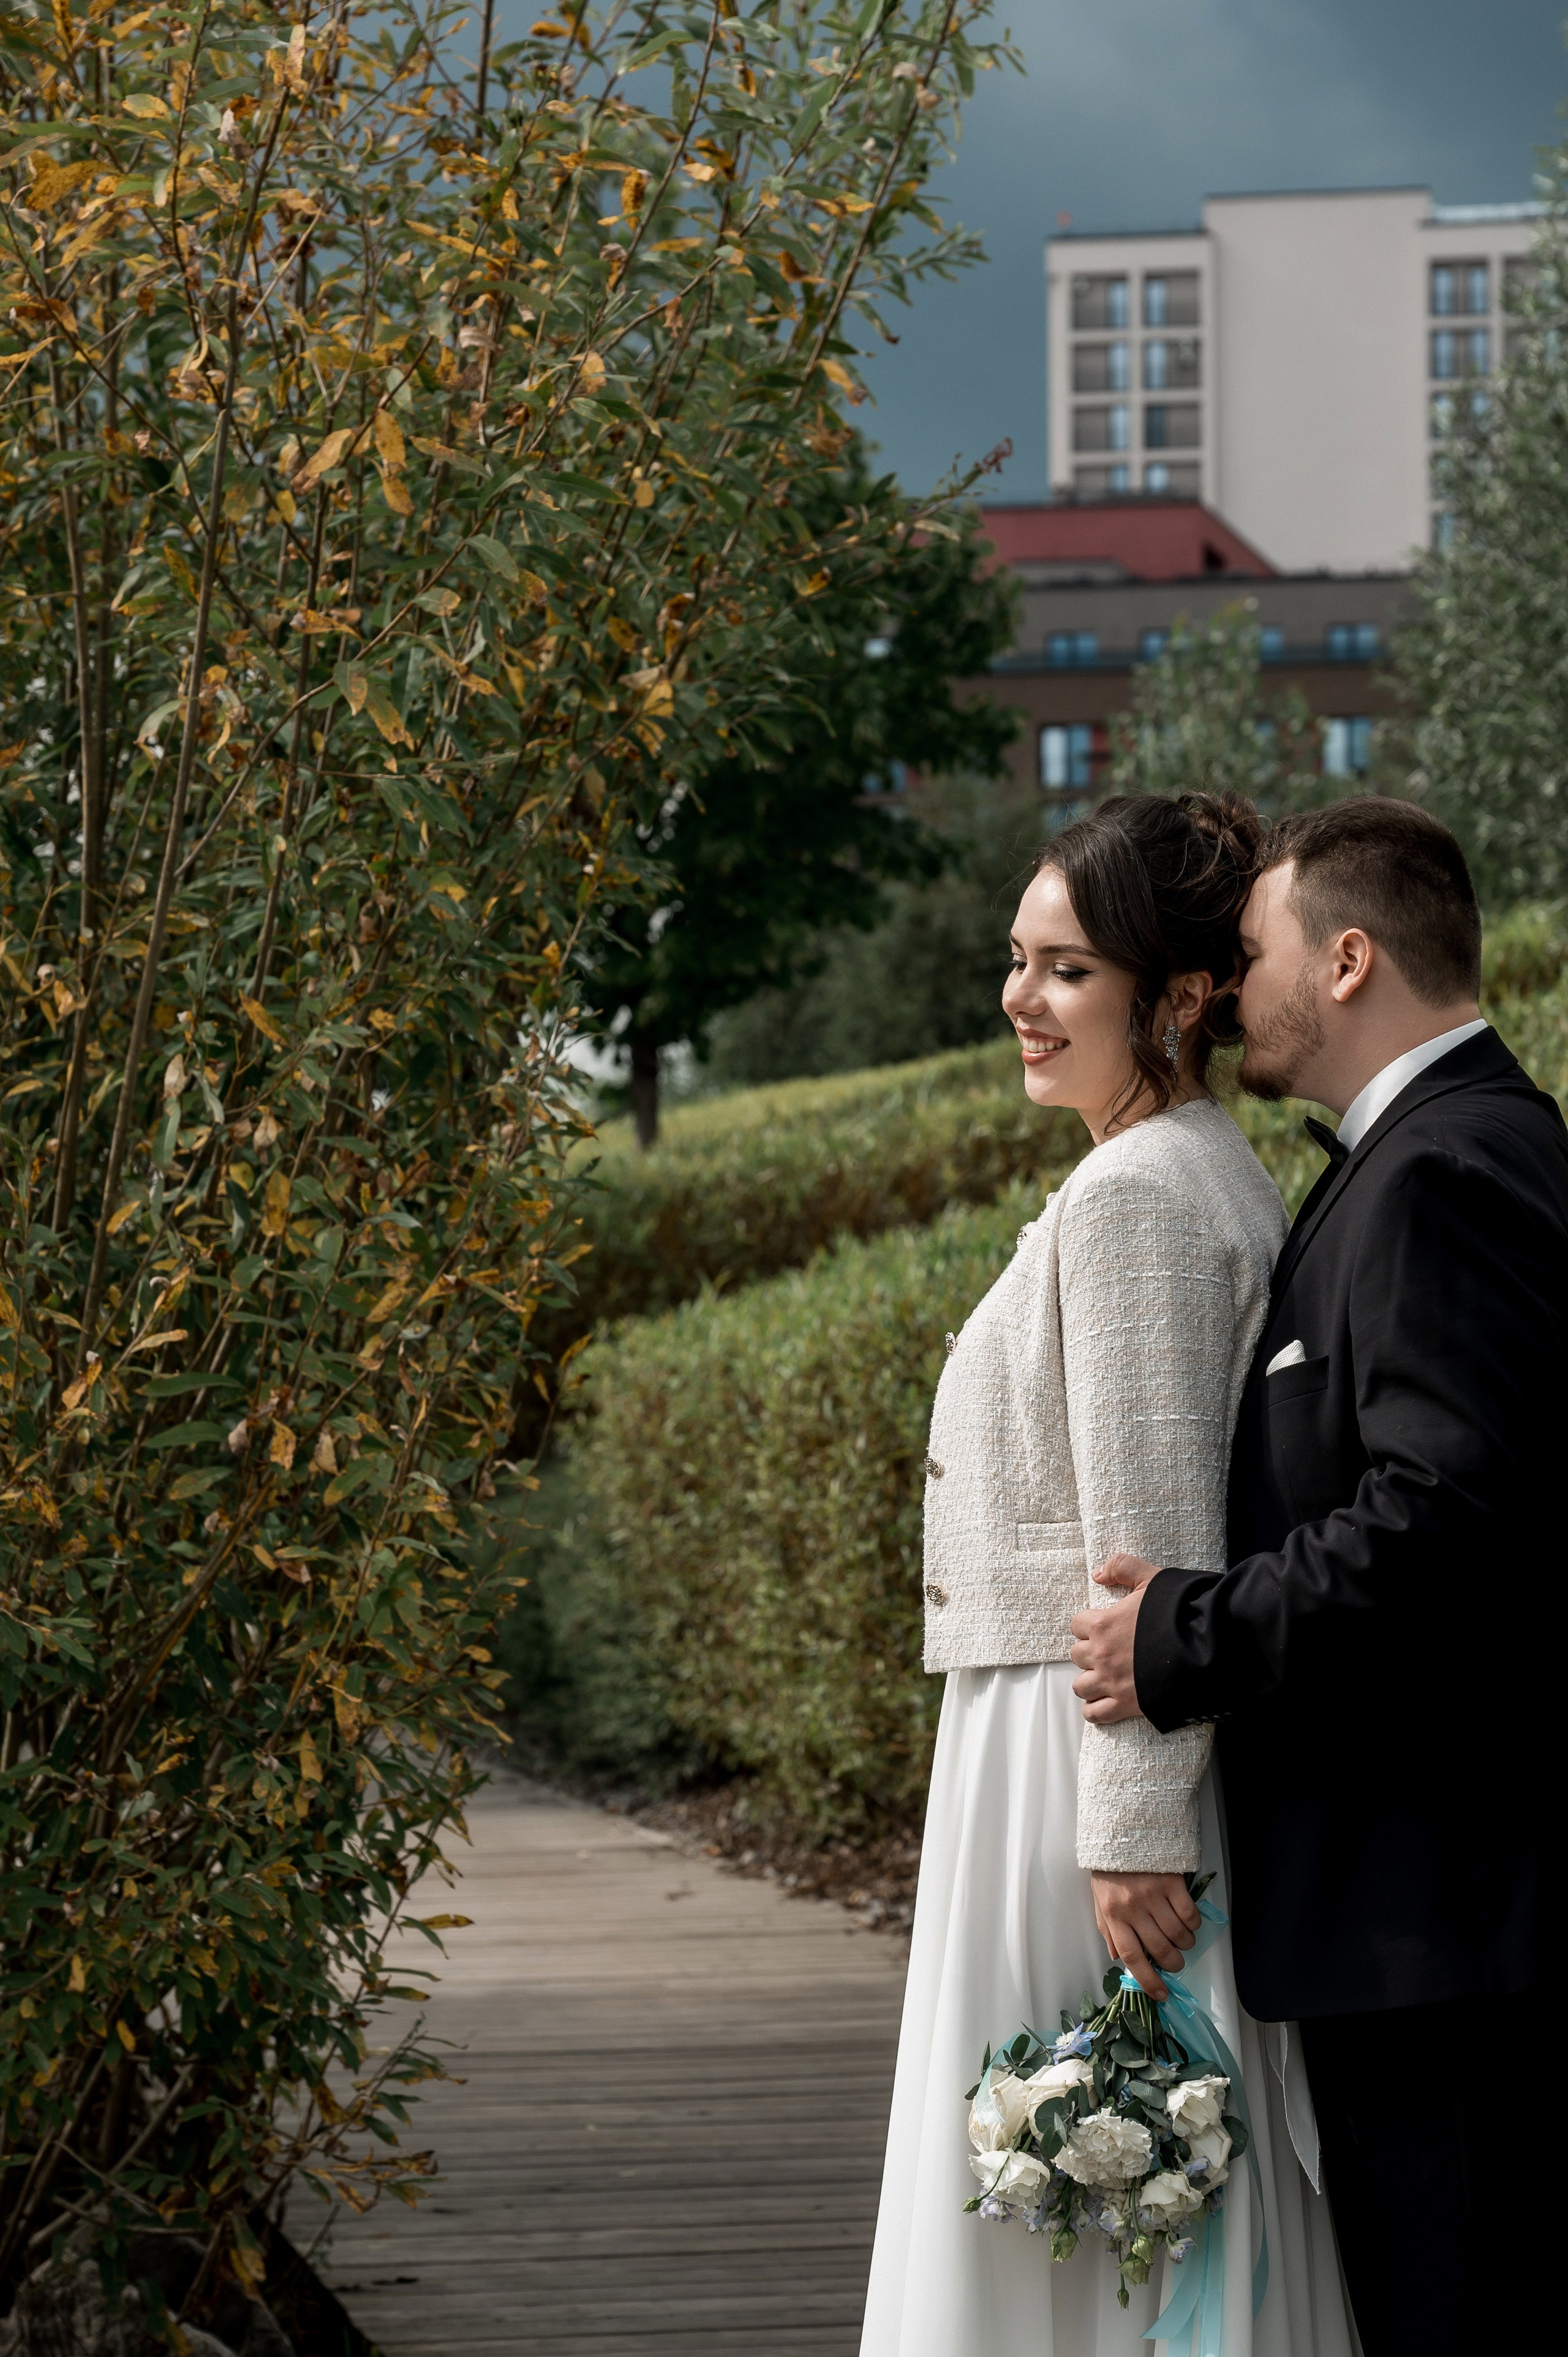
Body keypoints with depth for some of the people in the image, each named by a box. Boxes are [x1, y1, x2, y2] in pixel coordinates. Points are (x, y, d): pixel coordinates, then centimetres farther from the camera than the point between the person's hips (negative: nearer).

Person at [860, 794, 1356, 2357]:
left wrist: (1130, 1833, -22)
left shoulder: (1132, 1197, -15)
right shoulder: (1214, 1176, 15)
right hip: (1120, 1752, 10)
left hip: (1084, 1754, -10)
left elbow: (1152, 1543, -21)